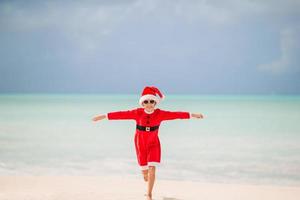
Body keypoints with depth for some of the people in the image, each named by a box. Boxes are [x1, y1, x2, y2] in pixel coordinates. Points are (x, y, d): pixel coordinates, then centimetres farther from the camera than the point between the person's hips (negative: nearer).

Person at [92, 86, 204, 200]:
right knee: (144, 170, 10)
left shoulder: (160, 114, -12)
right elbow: (122, 114, -17)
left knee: (152, 169, -12)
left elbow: (175, 114, -16)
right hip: (141, 145, 0)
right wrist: (104, 116, -19)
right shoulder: (137, 113, -14)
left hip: (154, 144, 0)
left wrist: (192, 115, -19)